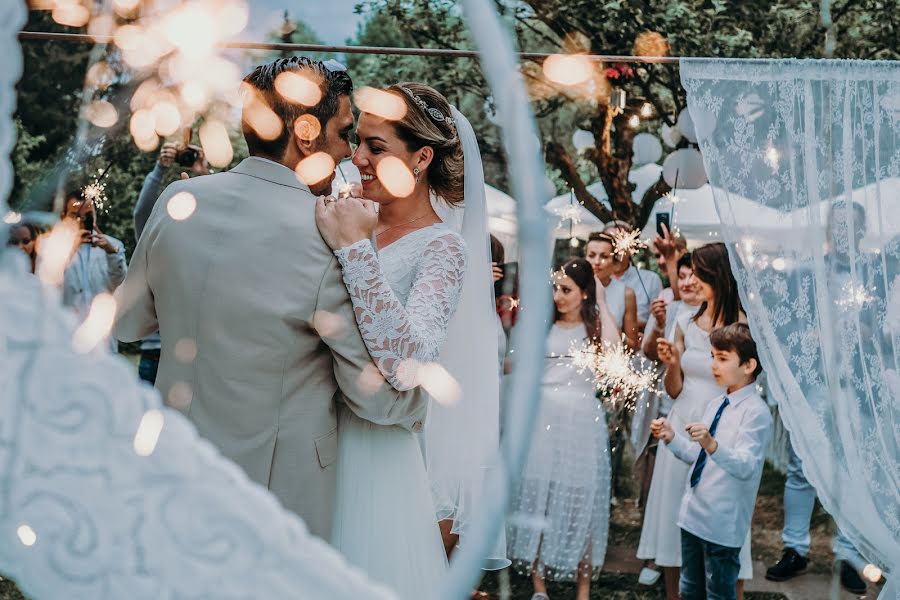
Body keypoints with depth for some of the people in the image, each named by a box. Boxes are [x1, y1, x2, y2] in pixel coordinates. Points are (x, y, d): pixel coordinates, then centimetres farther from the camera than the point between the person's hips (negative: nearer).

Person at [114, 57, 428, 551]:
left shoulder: (176, 200, -7)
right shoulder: (329, 240, -22)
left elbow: (128, 322, 8)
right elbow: (378, 399, -15)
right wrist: (419, 405, 7)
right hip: (277, 489, -5)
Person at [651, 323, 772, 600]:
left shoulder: (756, 411, -17)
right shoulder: (714, 404, 10)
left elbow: (746, 466, -28)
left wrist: (712, 444, -43)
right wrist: (671, 437, 2)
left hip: (723, 524, -8)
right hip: (693, 515, 8)